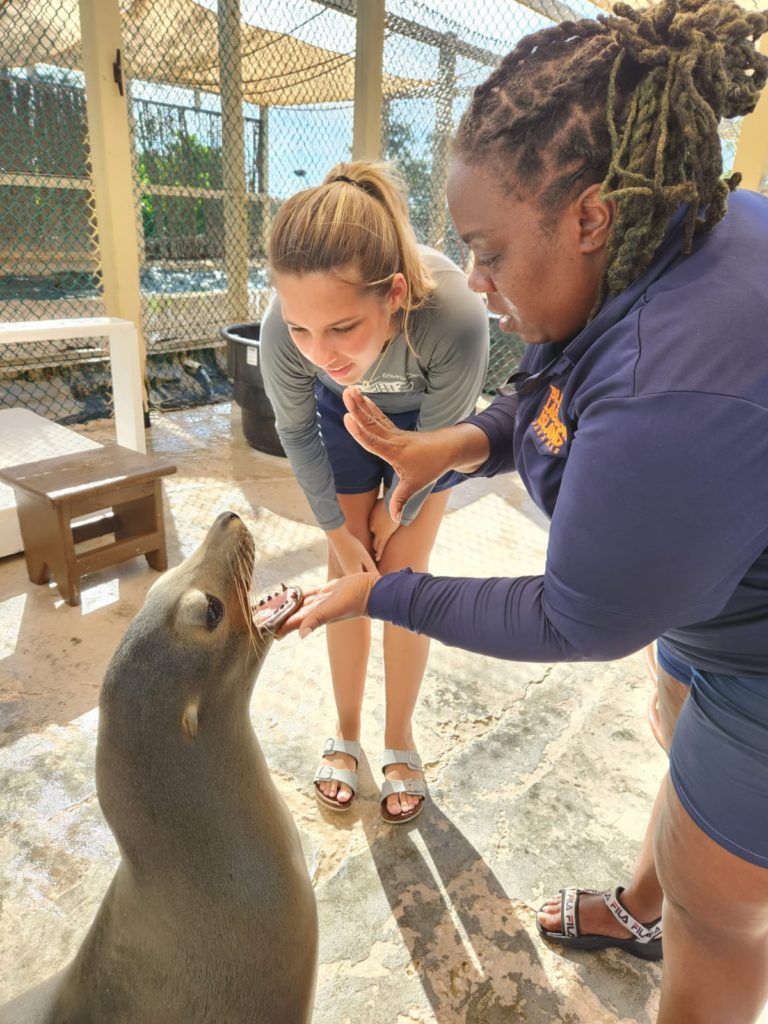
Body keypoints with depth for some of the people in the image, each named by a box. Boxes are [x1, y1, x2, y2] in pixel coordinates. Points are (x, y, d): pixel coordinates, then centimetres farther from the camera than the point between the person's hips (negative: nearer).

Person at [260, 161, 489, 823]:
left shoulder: (456, 315, -43)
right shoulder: (284, 330, -36)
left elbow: (438, 438, -22)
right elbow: (295, 432, -14)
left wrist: (397, 514, -7)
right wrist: (339, 527, -7)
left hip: (422, 420, -1)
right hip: (344, 414, 2)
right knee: (347, 575, 3)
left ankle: (400, 739, 20)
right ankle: (347, 732, 23)